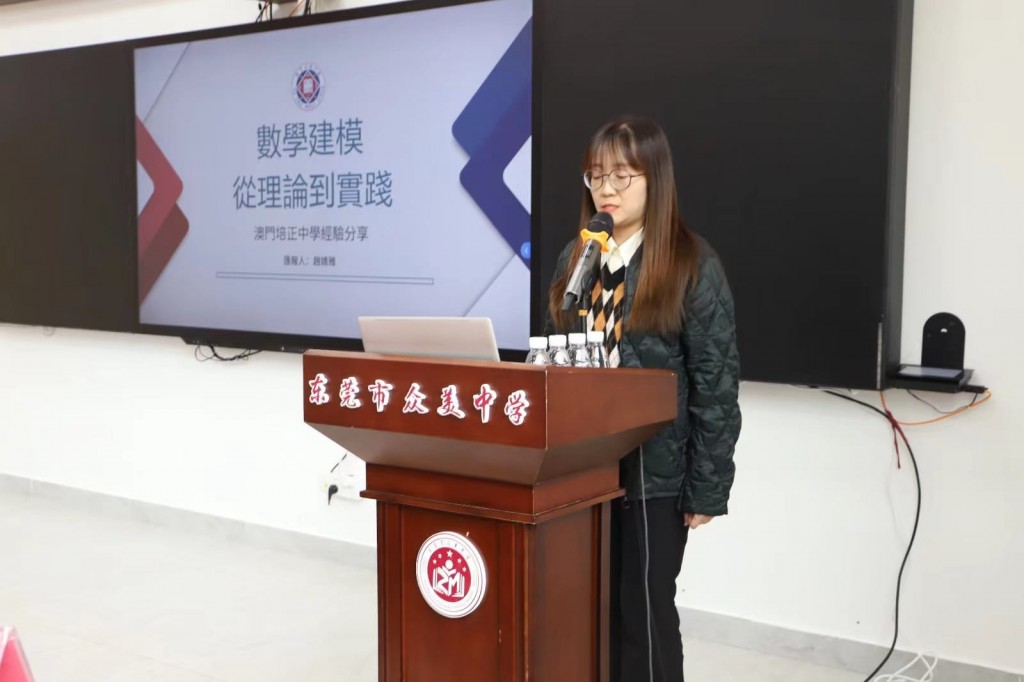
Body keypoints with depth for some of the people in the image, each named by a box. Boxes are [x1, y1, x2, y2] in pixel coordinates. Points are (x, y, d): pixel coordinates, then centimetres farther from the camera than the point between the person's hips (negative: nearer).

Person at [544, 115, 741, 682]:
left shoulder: (694, 265, -9)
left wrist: (707, 489, -11)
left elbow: (716, 386, -10)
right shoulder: (575, 258, 7)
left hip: (653, 471, -5)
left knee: (643, 611, 8)